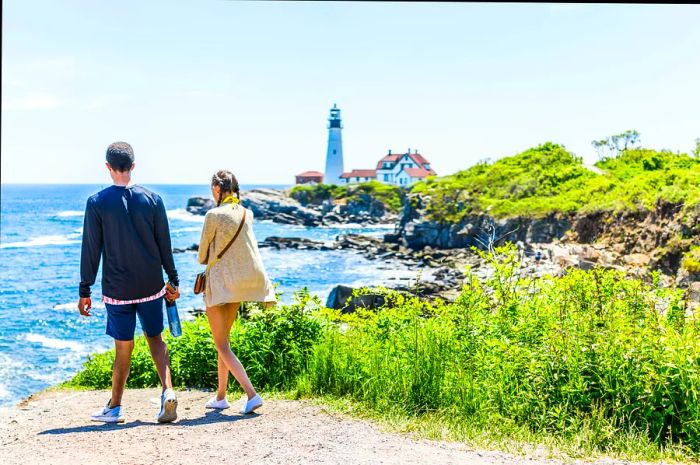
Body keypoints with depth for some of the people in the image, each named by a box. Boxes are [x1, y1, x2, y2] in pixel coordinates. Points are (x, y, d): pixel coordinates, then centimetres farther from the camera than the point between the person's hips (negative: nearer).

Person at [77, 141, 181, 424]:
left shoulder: (97, 202, -6)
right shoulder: (152, 199, -1)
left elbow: (91, 250, -5)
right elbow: (164, 244, 4)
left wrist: (84, 291, 2)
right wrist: (173, 280, 13)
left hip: (117, 289, -2)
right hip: (151, 285, 2)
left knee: (124, 347, 7)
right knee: (155, 338, 15)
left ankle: (114, 408, 19)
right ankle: (168, 392, -3)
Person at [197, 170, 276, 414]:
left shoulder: (213, 215, -14)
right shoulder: (247, 214, 4)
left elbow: (202, 256, -5)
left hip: (220, 281, -7)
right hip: (242, 281, 7)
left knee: (222, 345, 0)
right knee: (223, 339, 19)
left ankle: (251, 394, -14)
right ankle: (220, 396, 25)